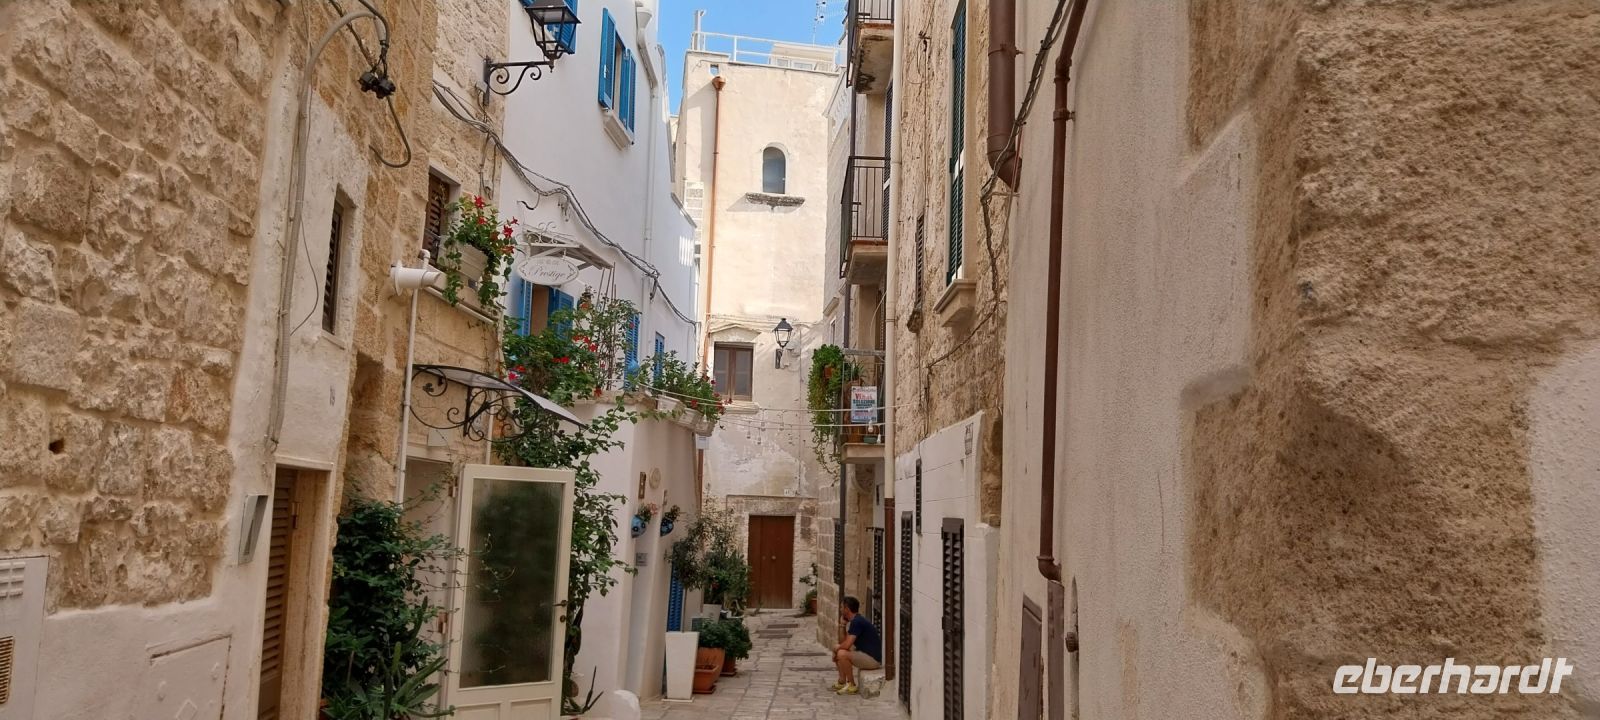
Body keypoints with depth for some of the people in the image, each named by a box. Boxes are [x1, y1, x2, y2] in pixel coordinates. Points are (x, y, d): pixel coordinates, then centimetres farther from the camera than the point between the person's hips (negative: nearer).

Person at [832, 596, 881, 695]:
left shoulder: (857, 622, -20)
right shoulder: (855, 620, 11)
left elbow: (847, 645, -24)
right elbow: (847, 643, 17)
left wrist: (836, 649, -5)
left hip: (873, 659, -10)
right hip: (866, 654, 10)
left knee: (842, 654, -26)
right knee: (838, 652, 14)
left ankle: (851, 686, -12)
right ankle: (842, 682, 13)